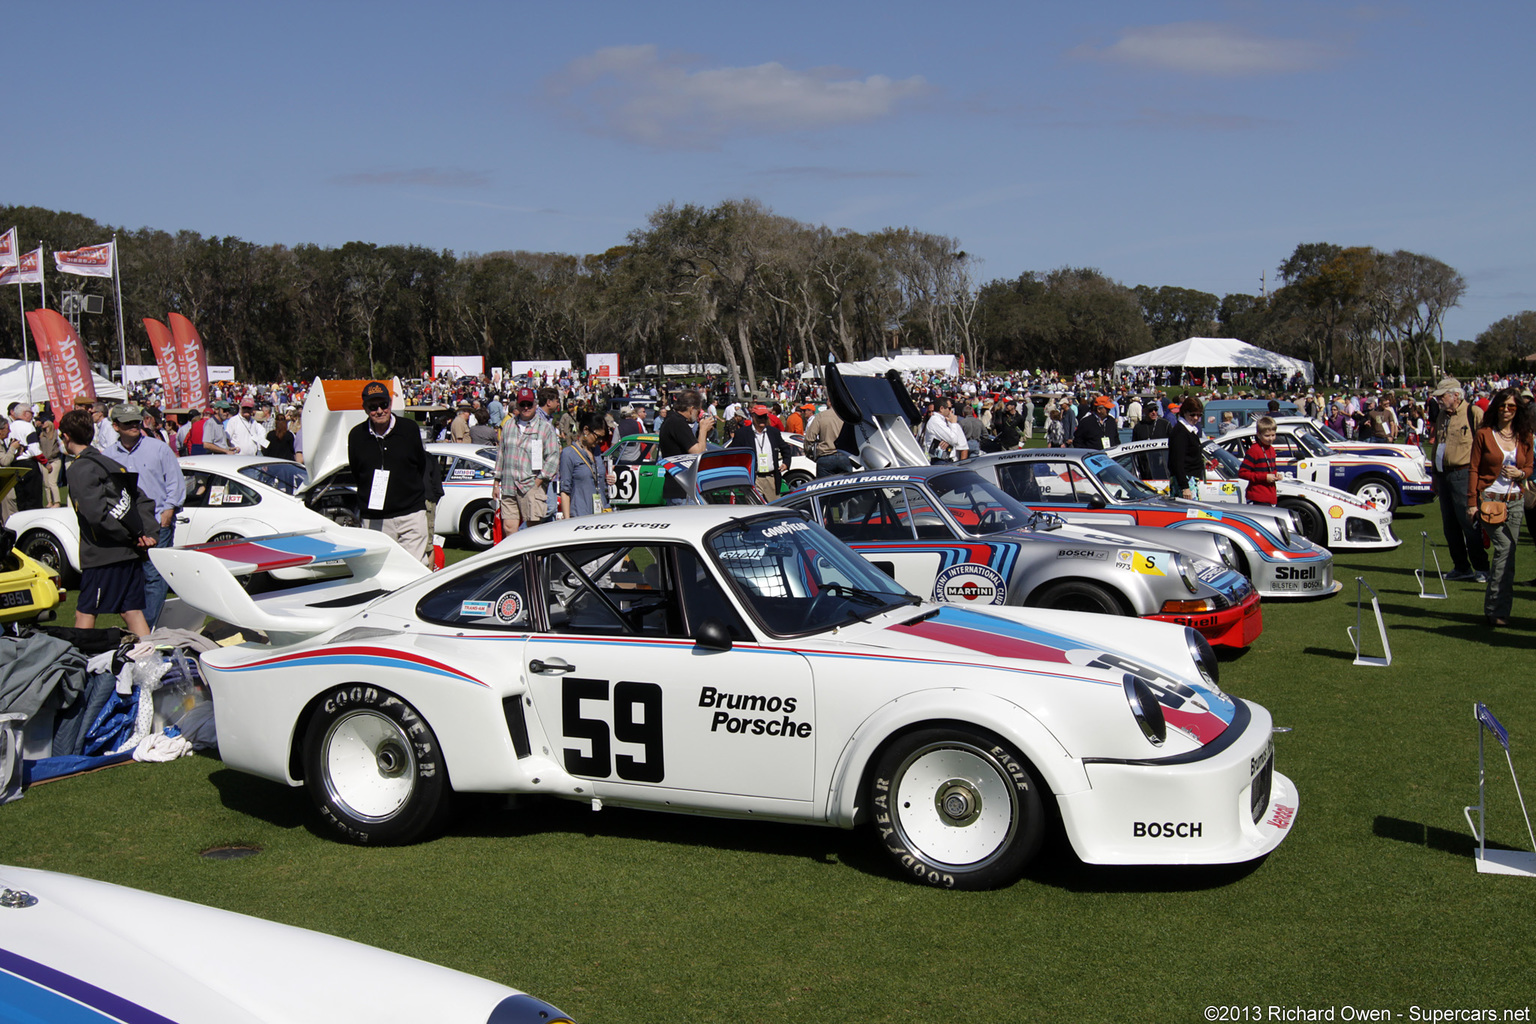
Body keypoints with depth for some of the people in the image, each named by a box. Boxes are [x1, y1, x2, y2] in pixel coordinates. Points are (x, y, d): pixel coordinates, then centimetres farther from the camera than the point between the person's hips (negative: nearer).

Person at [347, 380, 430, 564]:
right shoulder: (356, 436, 5)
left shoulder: (409, 430, 3)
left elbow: (421, 467, 14)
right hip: (374, 520, 1)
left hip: (411, 514, -1)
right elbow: (355, 475, 15)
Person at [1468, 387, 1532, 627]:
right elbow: (1473, 469, 0)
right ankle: (1498, 609, -9)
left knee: (1506, 553, 3)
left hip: (1515, 501, 4)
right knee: (1504, 549, -14)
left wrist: (1520, 473, -6)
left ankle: (1495, 609, 12)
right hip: (1489, 499, -4)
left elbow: (1529, 468, 18)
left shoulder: (1524, 437, 10)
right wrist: (1472, 502, -5)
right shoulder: (1484, 434, 0)